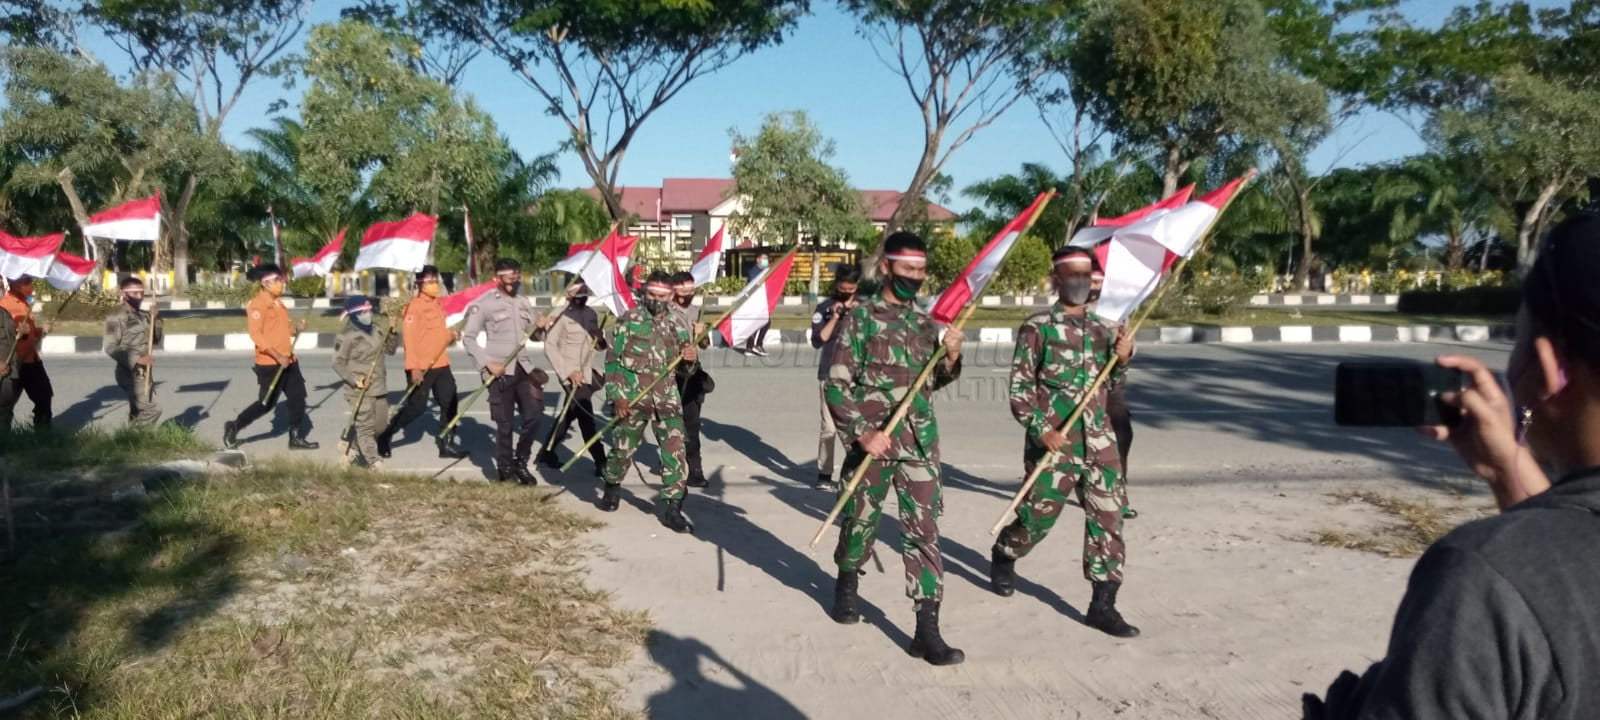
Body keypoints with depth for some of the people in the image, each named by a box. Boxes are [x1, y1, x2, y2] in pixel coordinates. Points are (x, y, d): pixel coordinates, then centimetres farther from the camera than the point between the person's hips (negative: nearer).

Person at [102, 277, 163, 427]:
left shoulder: (144, 316, 12)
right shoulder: (116, 318, -11)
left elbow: (156, 340, 15)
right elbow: (110, 347, -16)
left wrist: (156, 320, 1)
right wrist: (137, 359, -24)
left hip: (145, 373, 8)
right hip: (131, 374, -8)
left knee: (138, 413, 14)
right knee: (152, 410, -17)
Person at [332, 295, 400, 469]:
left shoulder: (374, 331, 12)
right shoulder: (345, 336, -10)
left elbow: (390, 349, 14)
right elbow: (338, 363, -10)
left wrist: (392, 332, -1)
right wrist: (354, 380, -21)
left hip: (379, 387, 8)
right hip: (359, 389, -8)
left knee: (379, 424, 14)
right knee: (365, 426, -8)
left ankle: (348, 443, 33)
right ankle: (374, 461, -7)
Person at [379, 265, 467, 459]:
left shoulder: (438, 304, 12)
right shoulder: (413, 306, -13)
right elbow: (409, 338, -18)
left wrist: (451, 334, 2)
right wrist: (413, 367, -24)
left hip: (440, 364, 8)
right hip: (421, 368, -8)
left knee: (449, 403, 6)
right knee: (416, 407, -2)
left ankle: (447, 444, 15)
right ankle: (385, 435, 18)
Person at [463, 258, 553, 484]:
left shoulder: (524, 303, 13)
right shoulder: (483, 303, -5)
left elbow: (534, 336, 21)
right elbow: (469, 338, -6)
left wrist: (541, 327, -3)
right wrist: (487, 364, -17)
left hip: (524, 368, 5)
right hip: (500, 372, -5)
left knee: (534, 415, 1)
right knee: (505, 424, 0)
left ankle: (520, 463, 19)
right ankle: (505, 469, 14)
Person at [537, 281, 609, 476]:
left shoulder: (591, 314, 11)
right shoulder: (562, 316, -10)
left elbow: (598, 345, 18)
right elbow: (550, 346, -13)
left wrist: (600, 339, -8)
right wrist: (568, 372, -19)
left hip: (587, 373, 8)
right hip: (572, 376, -8)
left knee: (569, 414, 17)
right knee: (586, 418, -8)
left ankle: (547, 452, 32)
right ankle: (601, 463, -5)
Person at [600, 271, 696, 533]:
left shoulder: (677, 323, 7)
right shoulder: (628, 320, -2)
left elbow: (686, 363, 14)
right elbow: (612, 360, -3)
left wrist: (692, 356, -11)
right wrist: (616, 396, -10)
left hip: (667, 398, 2)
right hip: (632, 397, -2)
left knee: (675, 451, -6)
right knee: (622, 448, 11)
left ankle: (672, 508, -1)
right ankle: (612, 488, 38)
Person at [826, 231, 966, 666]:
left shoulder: (927, 323, 10)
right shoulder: (860, 319, -5)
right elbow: (836, 383, -9)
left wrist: (951, 360, -2)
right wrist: (862, 432, -17)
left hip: (920, 444, 3)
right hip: (871, 441, -3)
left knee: (924, 531, -3)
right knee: (860, 522, 13)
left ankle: (927, 631, -1)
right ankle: (846, 587, 42)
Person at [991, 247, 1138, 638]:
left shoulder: (1102, 327, 11)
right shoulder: (1037, 327, -4)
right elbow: (1019, 386, -6)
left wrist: (1122, 360, -2)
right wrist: (1041, 429, -17)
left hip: (1098, 442, 4)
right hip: (1053, 443, -4)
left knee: (1108, 518, 0)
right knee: (1038, 516, 7)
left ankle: (1103, 605, 8)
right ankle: (1002, 557, 39)